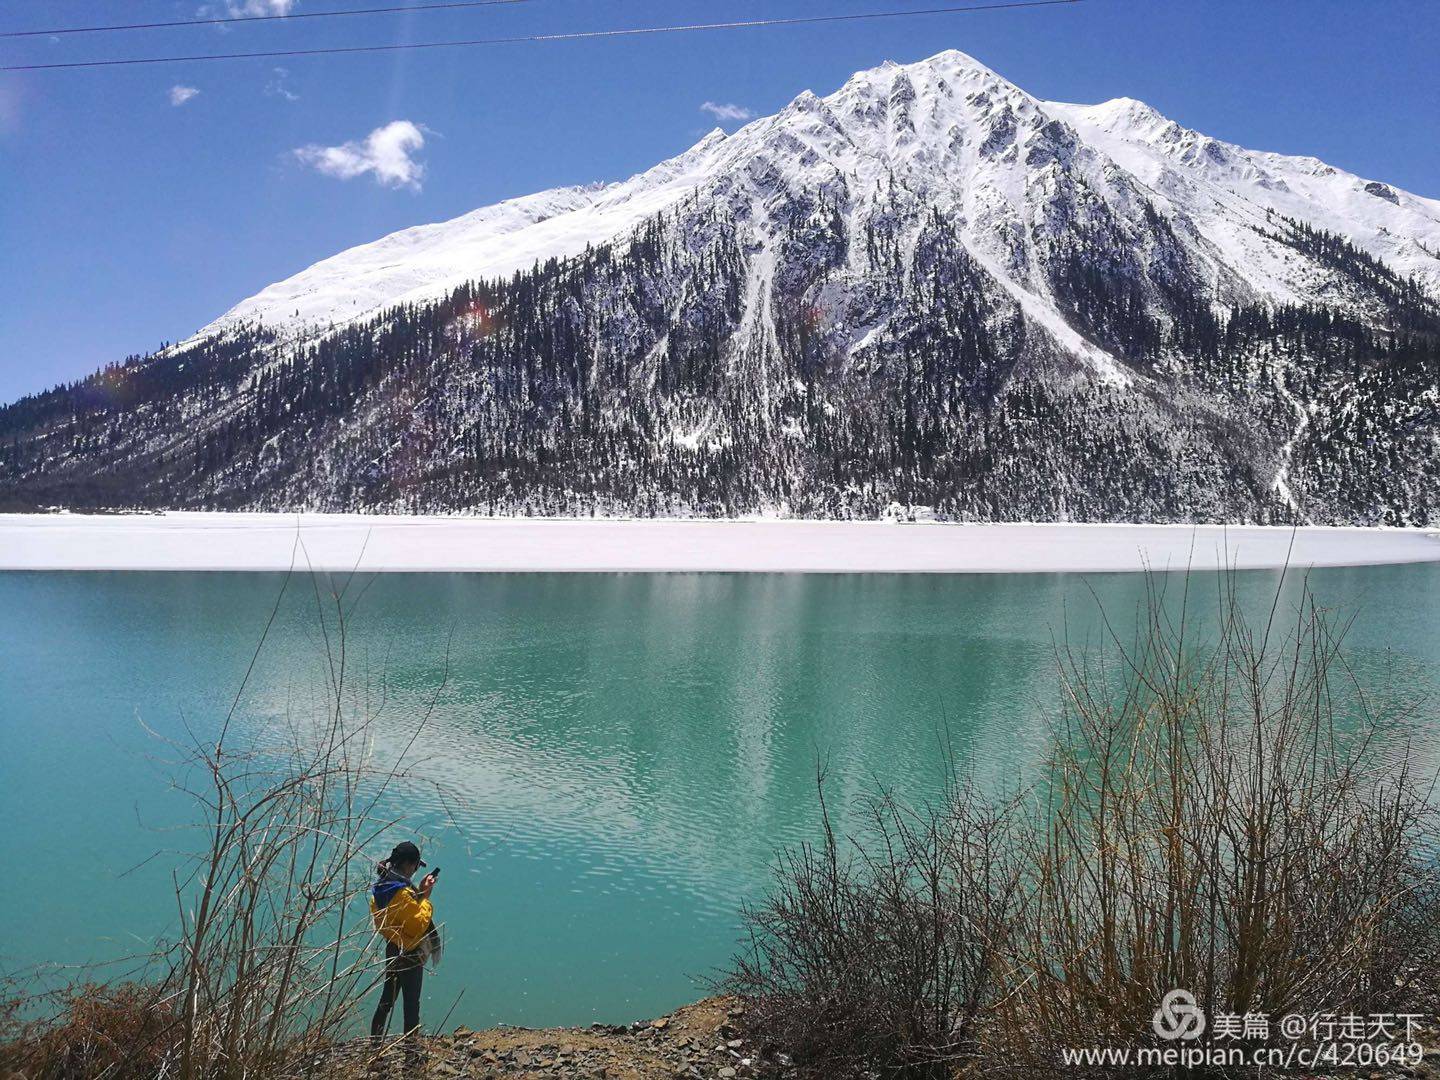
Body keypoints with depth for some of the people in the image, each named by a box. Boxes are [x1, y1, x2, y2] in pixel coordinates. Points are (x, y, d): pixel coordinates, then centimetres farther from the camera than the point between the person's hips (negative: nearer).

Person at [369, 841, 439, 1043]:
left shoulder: (381, 886, -1)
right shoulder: (403, 893, -28)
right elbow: (420, 924, -24)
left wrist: (419, 892, 3)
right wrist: (426, 897, -17)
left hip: (391, 950, 8)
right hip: (409, 954, -8)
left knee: (387, 999, 21)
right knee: (411, 1003, 5)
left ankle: (375, 1041, 29)